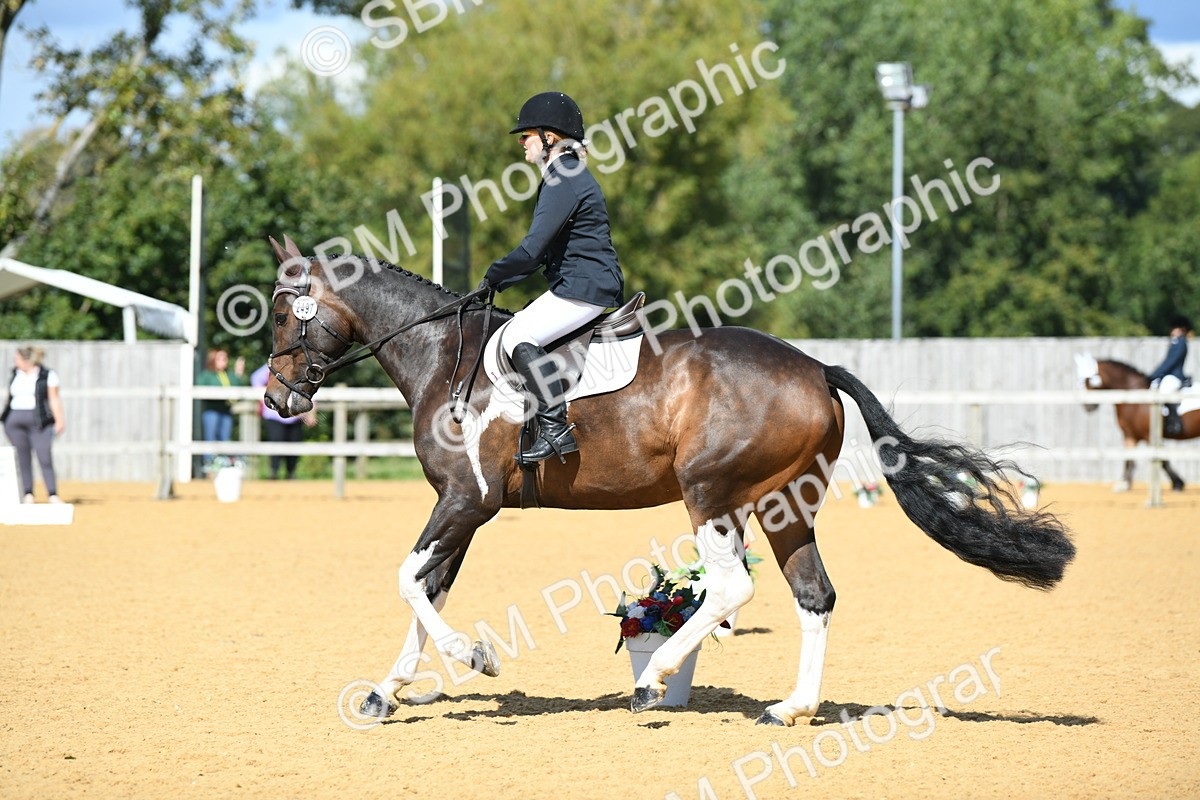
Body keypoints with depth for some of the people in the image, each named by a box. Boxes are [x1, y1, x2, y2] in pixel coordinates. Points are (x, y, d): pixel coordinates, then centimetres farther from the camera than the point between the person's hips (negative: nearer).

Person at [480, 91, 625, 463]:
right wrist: (500, 282, 14)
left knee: (519, 336, -23)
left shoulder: (563, 179, -14)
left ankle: (556, 428, -26)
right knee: (517, 330, 19)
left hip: (585, 288, -11)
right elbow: (541, 251, 23)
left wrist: (493, 276, -6)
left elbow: (532, 250, -21)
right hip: (586, 283, 11)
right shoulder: (568, 175, 19)